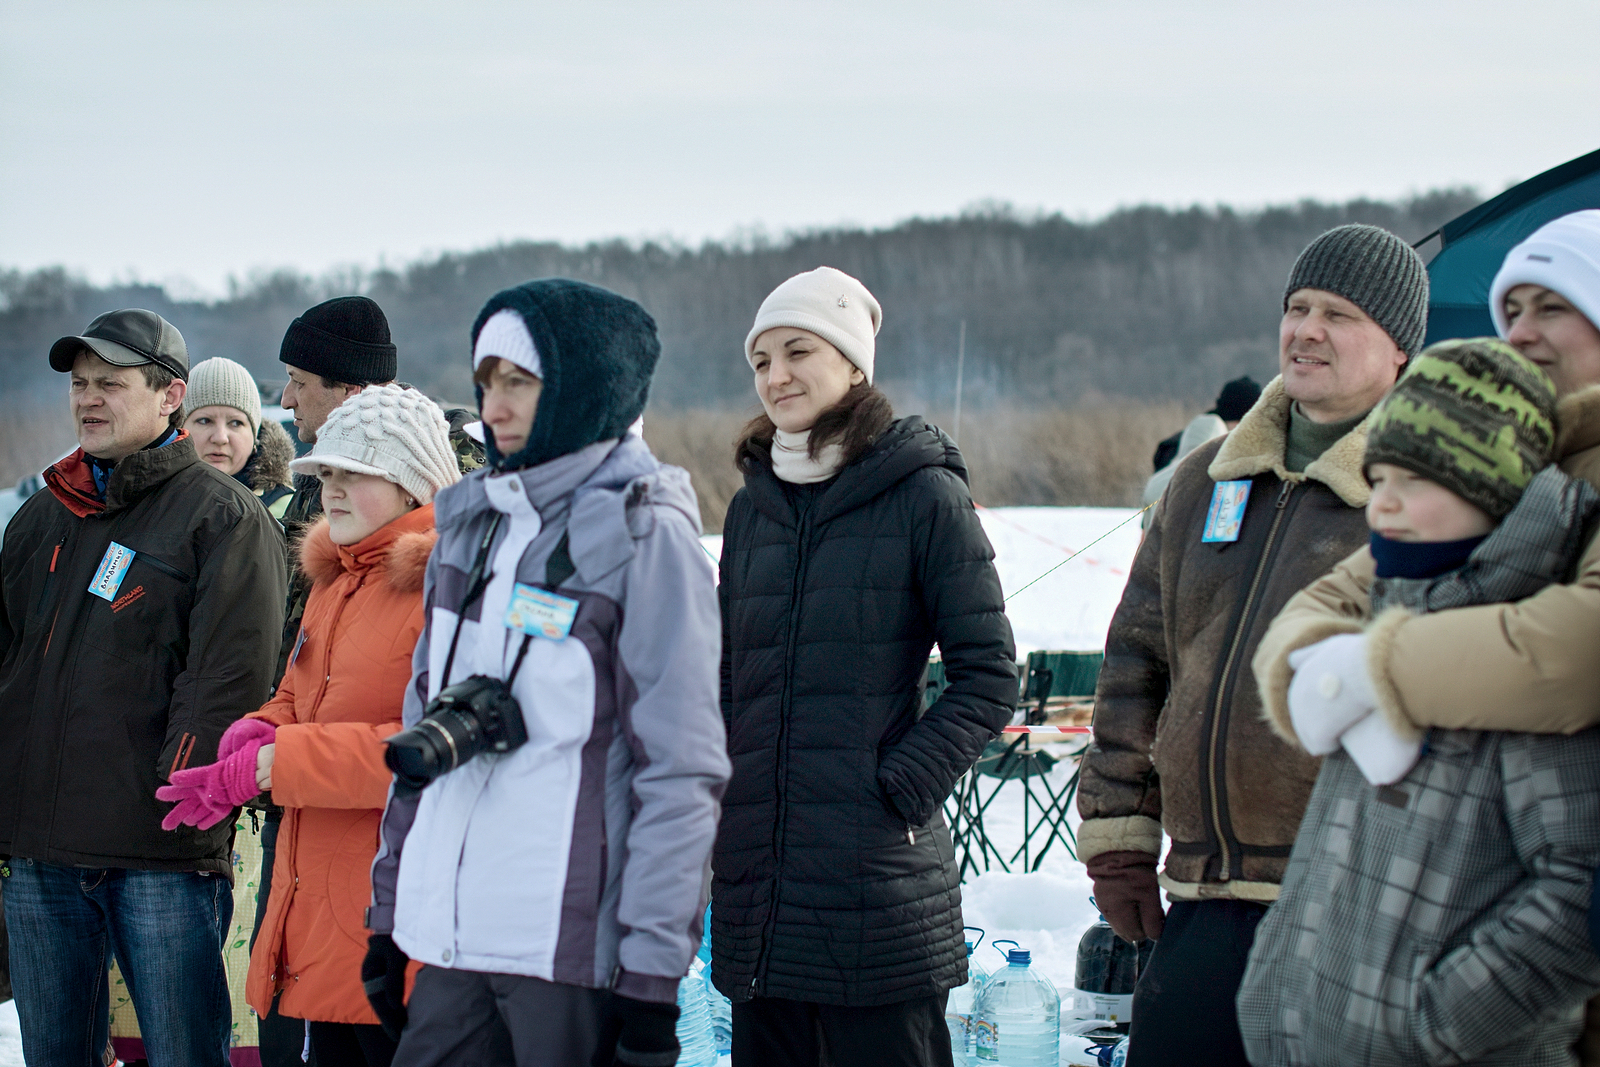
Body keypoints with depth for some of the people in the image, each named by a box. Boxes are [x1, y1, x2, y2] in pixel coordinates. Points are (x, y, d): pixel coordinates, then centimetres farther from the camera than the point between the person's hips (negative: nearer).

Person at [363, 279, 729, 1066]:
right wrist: (389, 911, 16)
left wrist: (651, 977, -14)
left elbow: (681, 771, -10)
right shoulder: (471, 523, 15)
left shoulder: (644, 534, -5)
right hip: (453, 942, 6)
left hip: (574, 953, -6)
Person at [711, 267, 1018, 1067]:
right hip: (757, 881, 5)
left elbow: (988, 676, -5)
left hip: (877, 881, -5)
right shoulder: (751, 507, 13)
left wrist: (901, 785, -13)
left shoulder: (922, 495, -4)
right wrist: (719, 801, 8)